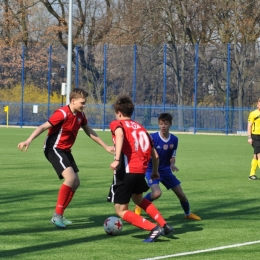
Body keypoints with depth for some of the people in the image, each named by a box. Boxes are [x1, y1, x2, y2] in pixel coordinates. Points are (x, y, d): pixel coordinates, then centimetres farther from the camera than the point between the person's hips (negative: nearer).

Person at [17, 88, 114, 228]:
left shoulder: (80, 115, 5)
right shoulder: (62, 114, -20)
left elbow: (90, 132, 19)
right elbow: (43, 127, -25)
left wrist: (106, 146, 23)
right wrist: (28, 141, -38)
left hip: (65, 151, 9)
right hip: (54, 149, -9)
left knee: (76, 182, 8)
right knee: (70, 177, -24)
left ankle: (59, 215, 17)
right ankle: (57, 215, -19)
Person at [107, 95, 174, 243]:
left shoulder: (117, 124, 4)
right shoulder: (141, 128, 19)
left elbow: (120, 134, -22)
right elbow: (155, 154, 18)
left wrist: (117, 159, -31)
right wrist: (155, 171, 36)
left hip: (125, 171, -6)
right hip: (140, 170, 6)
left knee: (121, 211, 5)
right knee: (138, 199, 34)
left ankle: (154, 229, -11)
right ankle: (164, 225, 25)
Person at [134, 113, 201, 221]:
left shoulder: (174, 139, -5)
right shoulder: (152, 137, -18)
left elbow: (172, 157, 2)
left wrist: (172, 164, -19)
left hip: (166, 170, 5)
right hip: (152, 170, -4)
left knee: (181, 194, 8)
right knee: (157, 193, -29)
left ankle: (188, 213, 35)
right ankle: (139, 206, -3)